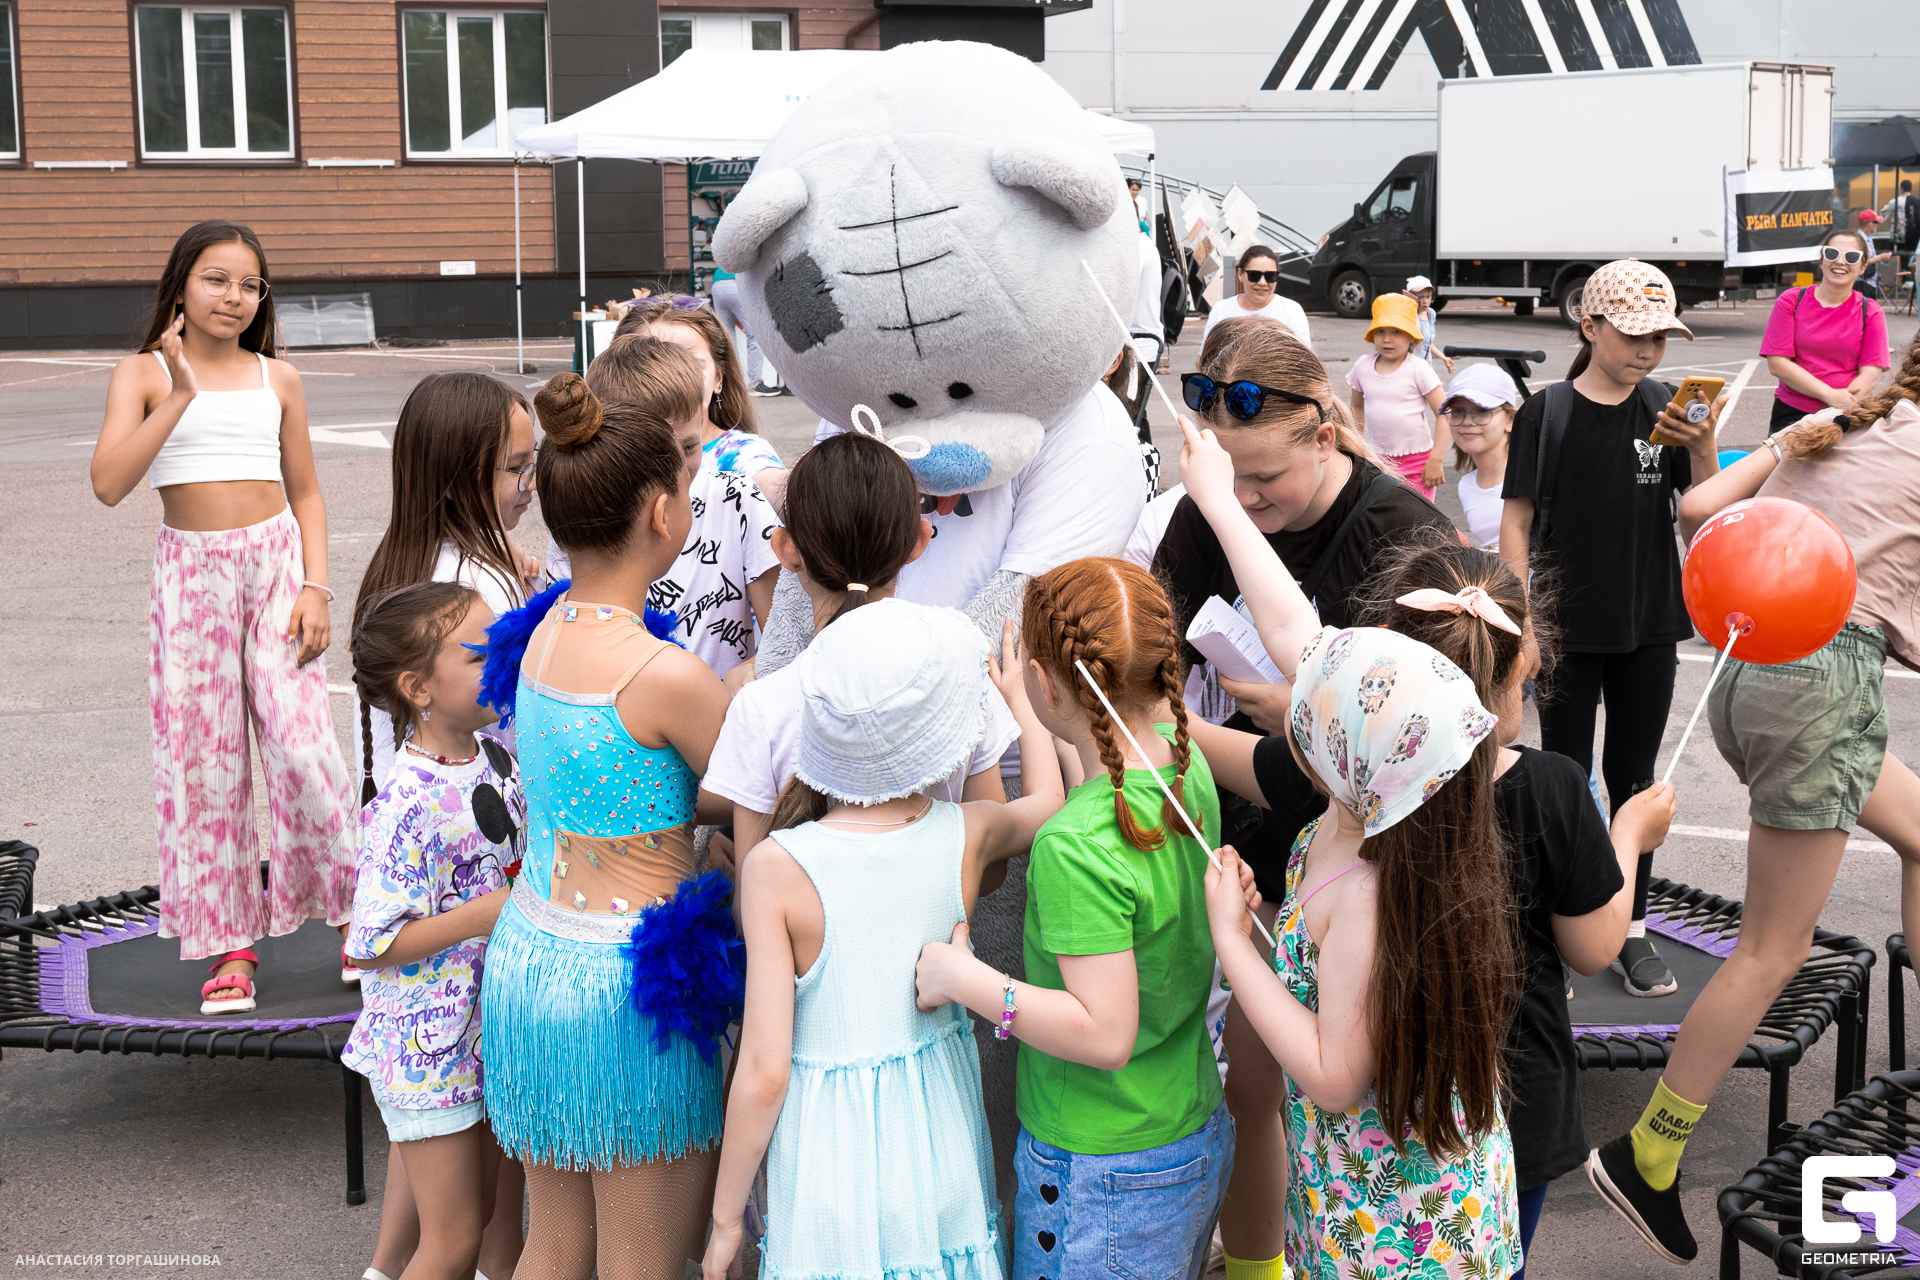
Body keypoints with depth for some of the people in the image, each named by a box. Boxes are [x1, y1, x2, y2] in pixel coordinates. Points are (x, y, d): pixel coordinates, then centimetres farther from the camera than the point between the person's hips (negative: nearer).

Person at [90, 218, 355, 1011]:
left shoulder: (276, 379, 7)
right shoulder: (143, 375, 0)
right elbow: (109, 483, -14)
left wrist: (315, 586, -1)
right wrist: (181, 395, -19)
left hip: (275, 562, 0)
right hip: (191, 572, 0)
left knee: (300, 740, -8)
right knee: (204, 757, 3)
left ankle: (351, 911, 9)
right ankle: (230, 943, 12)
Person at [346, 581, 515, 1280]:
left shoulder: (496, 756, -1)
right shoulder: (408, 809, -26)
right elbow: (369, 947, -24)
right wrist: (485, 914, -25)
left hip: (489, 1029, 8)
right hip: (427, 1044, -8)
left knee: (494, 1214, 18)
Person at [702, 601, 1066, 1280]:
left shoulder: (778, 868, -20)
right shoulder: (968, 834, -11)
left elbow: (764, 1073, -17)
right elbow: (1048, 799, 15)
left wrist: (725, 1215, -4)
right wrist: (1020, 699, 33)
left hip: (831, 1157, -3)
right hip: (942, 1142, 3)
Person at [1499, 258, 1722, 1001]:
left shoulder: (1669, 410, 1)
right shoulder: (1546, 413, -6)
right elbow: (1516, 520, -3)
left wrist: (1703, 448, -19)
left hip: (1648, 628, 3)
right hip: (1567, 629, -2)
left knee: (1634, 778, 12)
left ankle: (1631, 931, 24)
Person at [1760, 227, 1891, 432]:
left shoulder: (1870, 313, 7)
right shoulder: (1790, 301, 5)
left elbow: (1870, 374, 0)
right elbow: (1777, 364, -3)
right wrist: (1830, 395, -13)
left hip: (1849, 415, 1)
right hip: (1793, 413, -1)